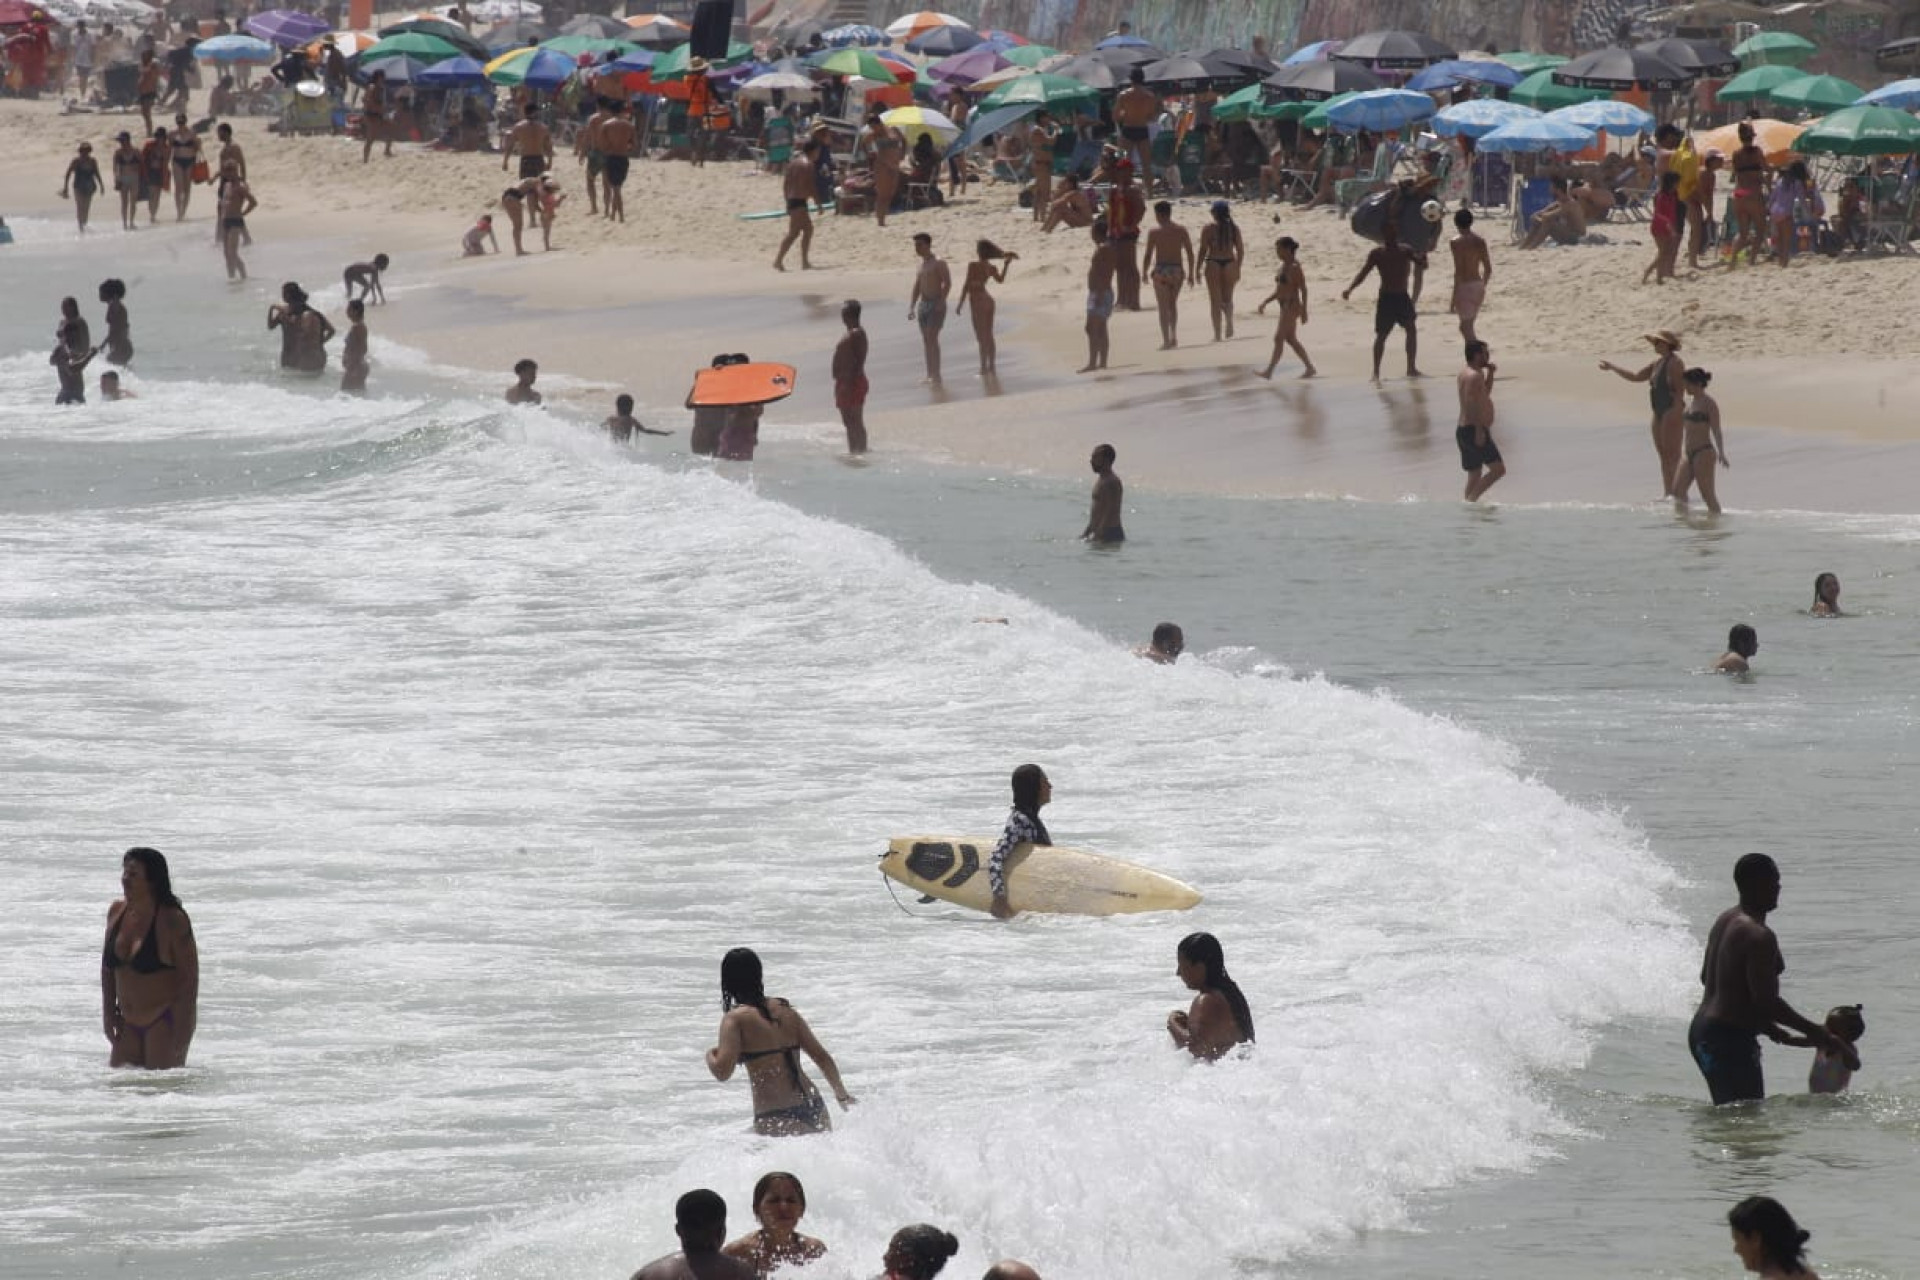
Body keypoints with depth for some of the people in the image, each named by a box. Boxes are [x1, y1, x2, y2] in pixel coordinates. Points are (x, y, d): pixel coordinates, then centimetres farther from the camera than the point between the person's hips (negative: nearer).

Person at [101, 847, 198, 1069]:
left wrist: (182, 1032, -17)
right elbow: (108, 966, 14)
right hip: (129, 1024, 7)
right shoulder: (116, 912, 3)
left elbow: (190, 978, -15)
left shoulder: (172, 920, -16)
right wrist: (108, 1012, 8)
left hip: (164, 1024, -7)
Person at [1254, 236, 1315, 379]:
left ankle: (1269, 371, -10)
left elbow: (1303, 290, -15)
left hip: (1292, 307, -10)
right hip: (1285, 307, 10)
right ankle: (1310, 368, 19)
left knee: (1279, 338, -10)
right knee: (1291, 339, 13)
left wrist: (1304, 311, -18)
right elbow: (1279, 291, 21)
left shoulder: (1294, 268, -13)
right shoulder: (1283, 266, 14)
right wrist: (1264, 302, 15)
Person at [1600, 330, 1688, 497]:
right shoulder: (1657, 363, 17)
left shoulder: (1675, 363, -11)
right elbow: (1635, 377, 24)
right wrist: (1612, 367, 22)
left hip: (1671, 412, -10)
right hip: (1659, 413, 10)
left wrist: (1676, 411, -26)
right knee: (1663, 454, 8)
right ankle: (1667, 492, 10)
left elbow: (1681, 388, -18)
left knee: (1672, 453, -11)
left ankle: (1677, 492, -13)